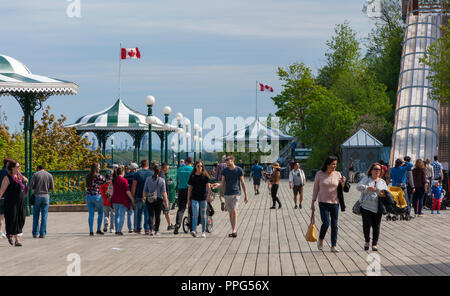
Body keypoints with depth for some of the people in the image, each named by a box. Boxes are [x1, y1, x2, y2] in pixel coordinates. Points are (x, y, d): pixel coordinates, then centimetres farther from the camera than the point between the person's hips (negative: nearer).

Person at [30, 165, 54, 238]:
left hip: (37, 196, -1)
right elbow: (51, 187, 2)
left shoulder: (35, 174, 1)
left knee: (36, 216, 8)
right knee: (44, 216, 2)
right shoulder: (50, 175, 5)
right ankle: (42, 233, -1)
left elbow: (32, 185, -6)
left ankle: (35, 233, 8)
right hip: (46, 196, 1)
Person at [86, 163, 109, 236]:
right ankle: (98, 229, 10)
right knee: (100, 213, 10)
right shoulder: (98, 176, -10)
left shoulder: (88, 176, 8)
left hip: (88, 196, 5)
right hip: (97, 196, -5)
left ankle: (91, 231, 2)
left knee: (91, 214, 7)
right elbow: (105, 181, -2)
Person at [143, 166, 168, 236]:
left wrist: (143, 197, 21)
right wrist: (166, 201, -5)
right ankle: (156, 231, 17)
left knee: (151, 215, 0)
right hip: (159, 199, 0)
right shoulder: (162, 180, -5)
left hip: (149, 199, 0)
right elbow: (164, 192, -8)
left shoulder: (148, 179, -1)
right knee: (157, 215, 12)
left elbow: (145, 190, 5)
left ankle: (151, 229, -19)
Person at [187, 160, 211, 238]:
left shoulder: (205, 176, 2)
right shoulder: (192, 176, 5)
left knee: (203, 215, 7)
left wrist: (208, 195, -19)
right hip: (194, 198, 0)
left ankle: (203, 232, 14)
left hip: (203, 198, 0)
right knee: (195, 214, -13)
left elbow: (208, 186, -4)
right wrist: (188, 199, 7)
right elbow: (190, 188, 9)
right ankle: (194, 230, -22)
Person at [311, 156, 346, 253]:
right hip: (323, 202, -2)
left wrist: (343, 183, -12)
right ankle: (320, 239, 14)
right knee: (326, 223, -13)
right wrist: (313, 203, 2)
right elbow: (315, 188, 4)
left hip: (334, 202, 2)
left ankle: (333, 246, 9)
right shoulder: (319, 174, -2)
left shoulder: (337, 174, 3)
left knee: (334, 225, 2)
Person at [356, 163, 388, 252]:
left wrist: (383, 194, -12)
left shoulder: (383, 182, 16)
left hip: (377, 208, 2)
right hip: (366, 207, -2)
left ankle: (374, 244, 11)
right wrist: (368, 188, -18)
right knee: (366, 225, -6)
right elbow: (358, 186, -4)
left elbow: (386, 193, 13)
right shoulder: (366, 179, 9)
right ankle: (367, 241, 15)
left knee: (376, 226, 1)